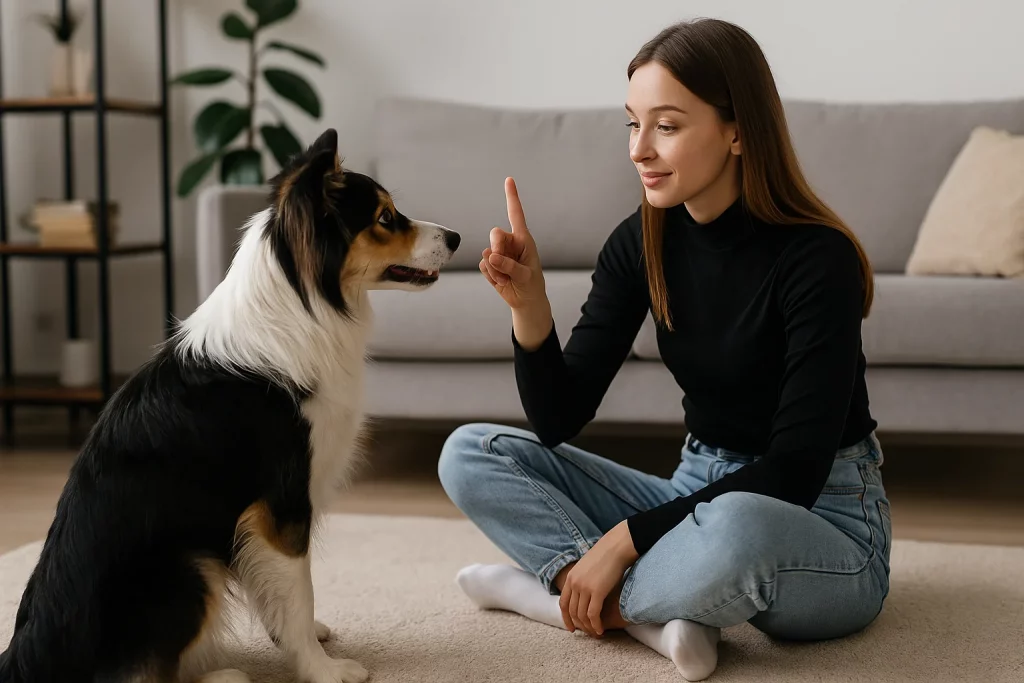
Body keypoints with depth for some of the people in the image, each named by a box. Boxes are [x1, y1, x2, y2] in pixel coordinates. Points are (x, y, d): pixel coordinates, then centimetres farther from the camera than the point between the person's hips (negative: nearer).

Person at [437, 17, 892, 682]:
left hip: (826, 520, -6)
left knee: (733, 527, -42)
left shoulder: (816, 257, -20)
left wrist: (625, 538, -23)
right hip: (700, 496, 6)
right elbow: (560, 420, -4)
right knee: (470, 454, -4)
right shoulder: (642, 243, -3)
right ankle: (657, 610, -19)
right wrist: (528, 303, -22)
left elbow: (794, 472, -22)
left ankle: (548, 583, -14)